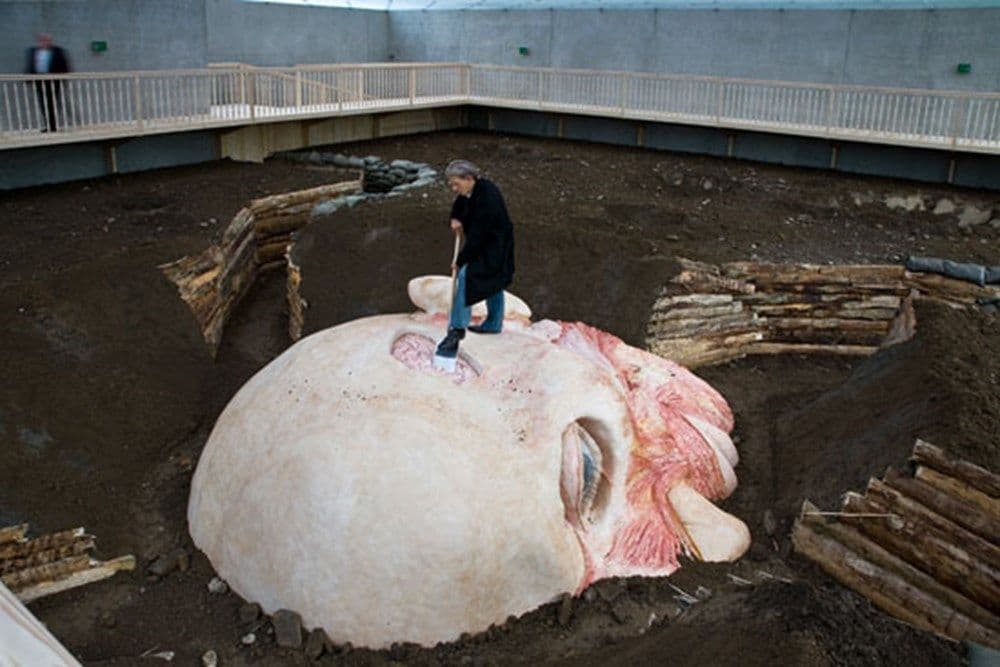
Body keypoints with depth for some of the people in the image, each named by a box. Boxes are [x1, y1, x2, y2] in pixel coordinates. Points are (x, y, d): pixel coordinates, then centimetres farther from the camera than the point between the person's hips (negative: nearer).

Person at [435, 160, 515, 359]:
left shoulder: (486, 199, -31)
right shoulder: (473, 188, -3)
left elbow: (476, 236, -29)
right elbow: (460, 202, 20)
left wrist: (460, 261, -21)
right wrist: (455, 218, -2)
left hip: (493, 249, -10)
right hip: (486, 245, 10)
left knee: (465, 276, -18)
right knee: (493, 282, 20)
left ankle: (457, 328, -13)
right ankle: (493, 324, 35)